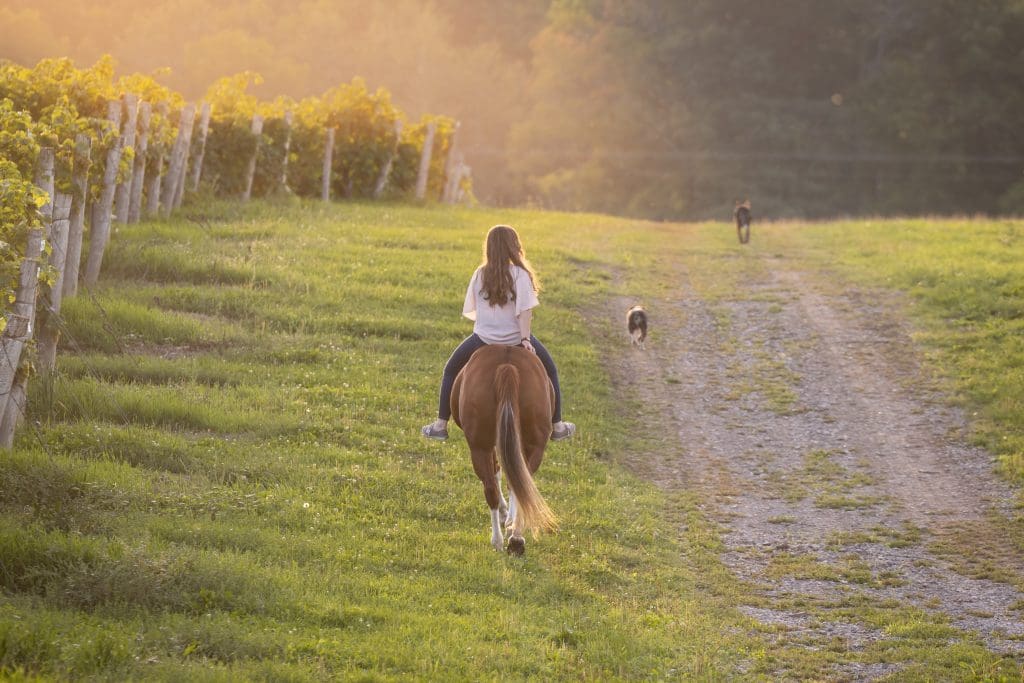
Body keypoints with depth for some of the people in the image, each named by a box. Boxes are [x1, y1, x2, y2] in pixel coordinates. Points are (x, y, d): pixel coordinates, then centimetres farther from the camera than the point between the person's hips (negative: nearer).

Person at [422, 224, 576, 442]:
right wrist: (525, 338, -14)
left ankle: (441, 425, 15)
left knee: (451, 370, 22)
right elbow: (524, 310, -16)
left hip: (484, 337, 1)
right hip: (515, 338, -1)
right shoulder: (520, 274, -10)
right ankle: (557, 426, 22)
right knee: (550, 370, 22)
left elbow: (471, 310, 4)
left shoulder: (479, 275, 0)